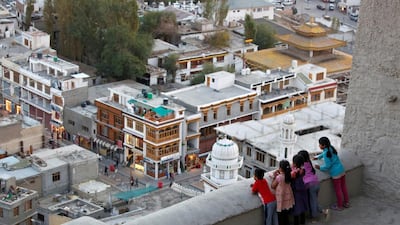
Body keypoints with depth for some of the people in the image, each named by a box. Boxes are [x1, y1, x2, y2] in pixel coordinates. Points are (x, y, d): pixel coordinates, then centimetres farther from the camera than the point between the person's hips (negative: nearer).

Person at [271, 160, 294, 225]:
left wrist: (274, 177, -5)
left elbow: (272, 186, -10)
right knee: (286, 216, 17)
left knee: (281, 217, 7)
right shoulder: (288, 176, -5)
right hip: (288, 199, 6)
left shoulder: (279, 177, -23)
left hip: (281, 200, -6)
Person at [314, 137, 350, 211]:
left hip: (336, 173, -8)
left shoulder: (326, 153, -22)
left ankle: (339, 206, 19)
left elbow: (327, 166, -19)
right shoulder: (331, 148, 4)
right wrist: (318, 157, 33)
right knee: (343, 187, 19)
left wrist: (320, 167, -5)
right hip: (342, 170, 8)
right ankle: (346, 202, 32)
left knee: (338, 190, 6)